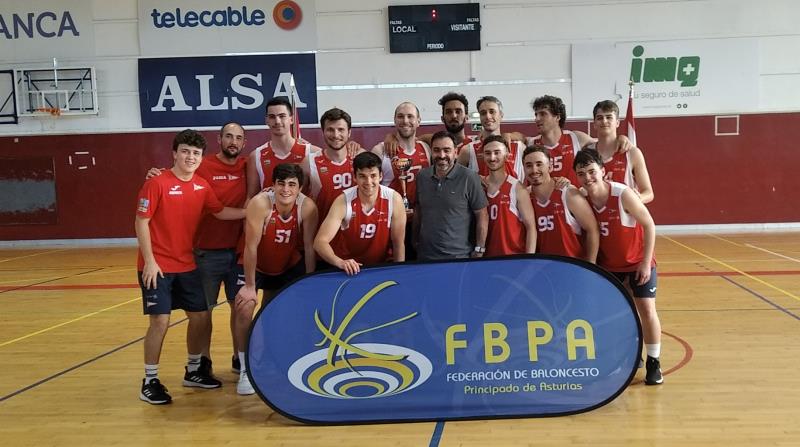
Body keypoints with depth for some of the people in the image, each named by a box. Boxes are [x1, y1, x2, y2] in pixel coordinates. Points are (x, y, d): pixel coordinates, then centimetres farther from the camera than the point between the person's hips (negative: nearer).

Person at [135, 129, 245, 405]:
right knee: (160, 321, -7)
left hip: (187, 265, 7)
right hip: (157, 266, -6)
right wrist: (149, 261, -17)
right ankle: (150, 381, 9)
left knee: (200, 316, 10)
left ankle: (193, 371, 28)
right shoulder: (157, 183, -13)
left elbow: (220, 212, 14)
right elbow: (141, 222, -13)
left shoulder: (202, 187, 4)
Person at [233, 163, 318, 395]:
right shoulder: (260, 203, -31)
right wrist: (249, 286, -23)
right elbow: (251, 246, -26)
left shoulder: (307, 207, -22)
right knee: (244, 307, -19)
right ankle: (245, 370, -7)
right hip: (255, 265, -3)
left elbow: (309, 248, -15)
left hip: (289, 266, 3)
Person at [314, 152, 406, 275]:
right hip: (348, 269, 0)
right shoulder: (343, 201, -15)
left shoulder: (394, 199, -12)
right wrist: (340, 263, -38)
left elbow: (398, 243, -3)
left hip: (382, 266, 0)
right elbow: (320, 241, -21)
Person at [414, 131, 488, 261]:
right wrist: (415, 241, 14)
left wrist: (479, 250, -9)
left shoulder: (469, 177, -10)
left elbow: (482, 216, -7)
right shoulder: (422, 176, 4)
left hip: (459, 256, -4)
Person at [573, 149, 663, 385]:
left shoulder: (623, 194, -25)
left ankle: (653, 362, 9)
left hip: (638, 262, -4)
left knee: (646, 309, -9)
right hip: (607, 264, 4)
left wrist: (646, 262, -17)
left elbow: (649, 225, -18)